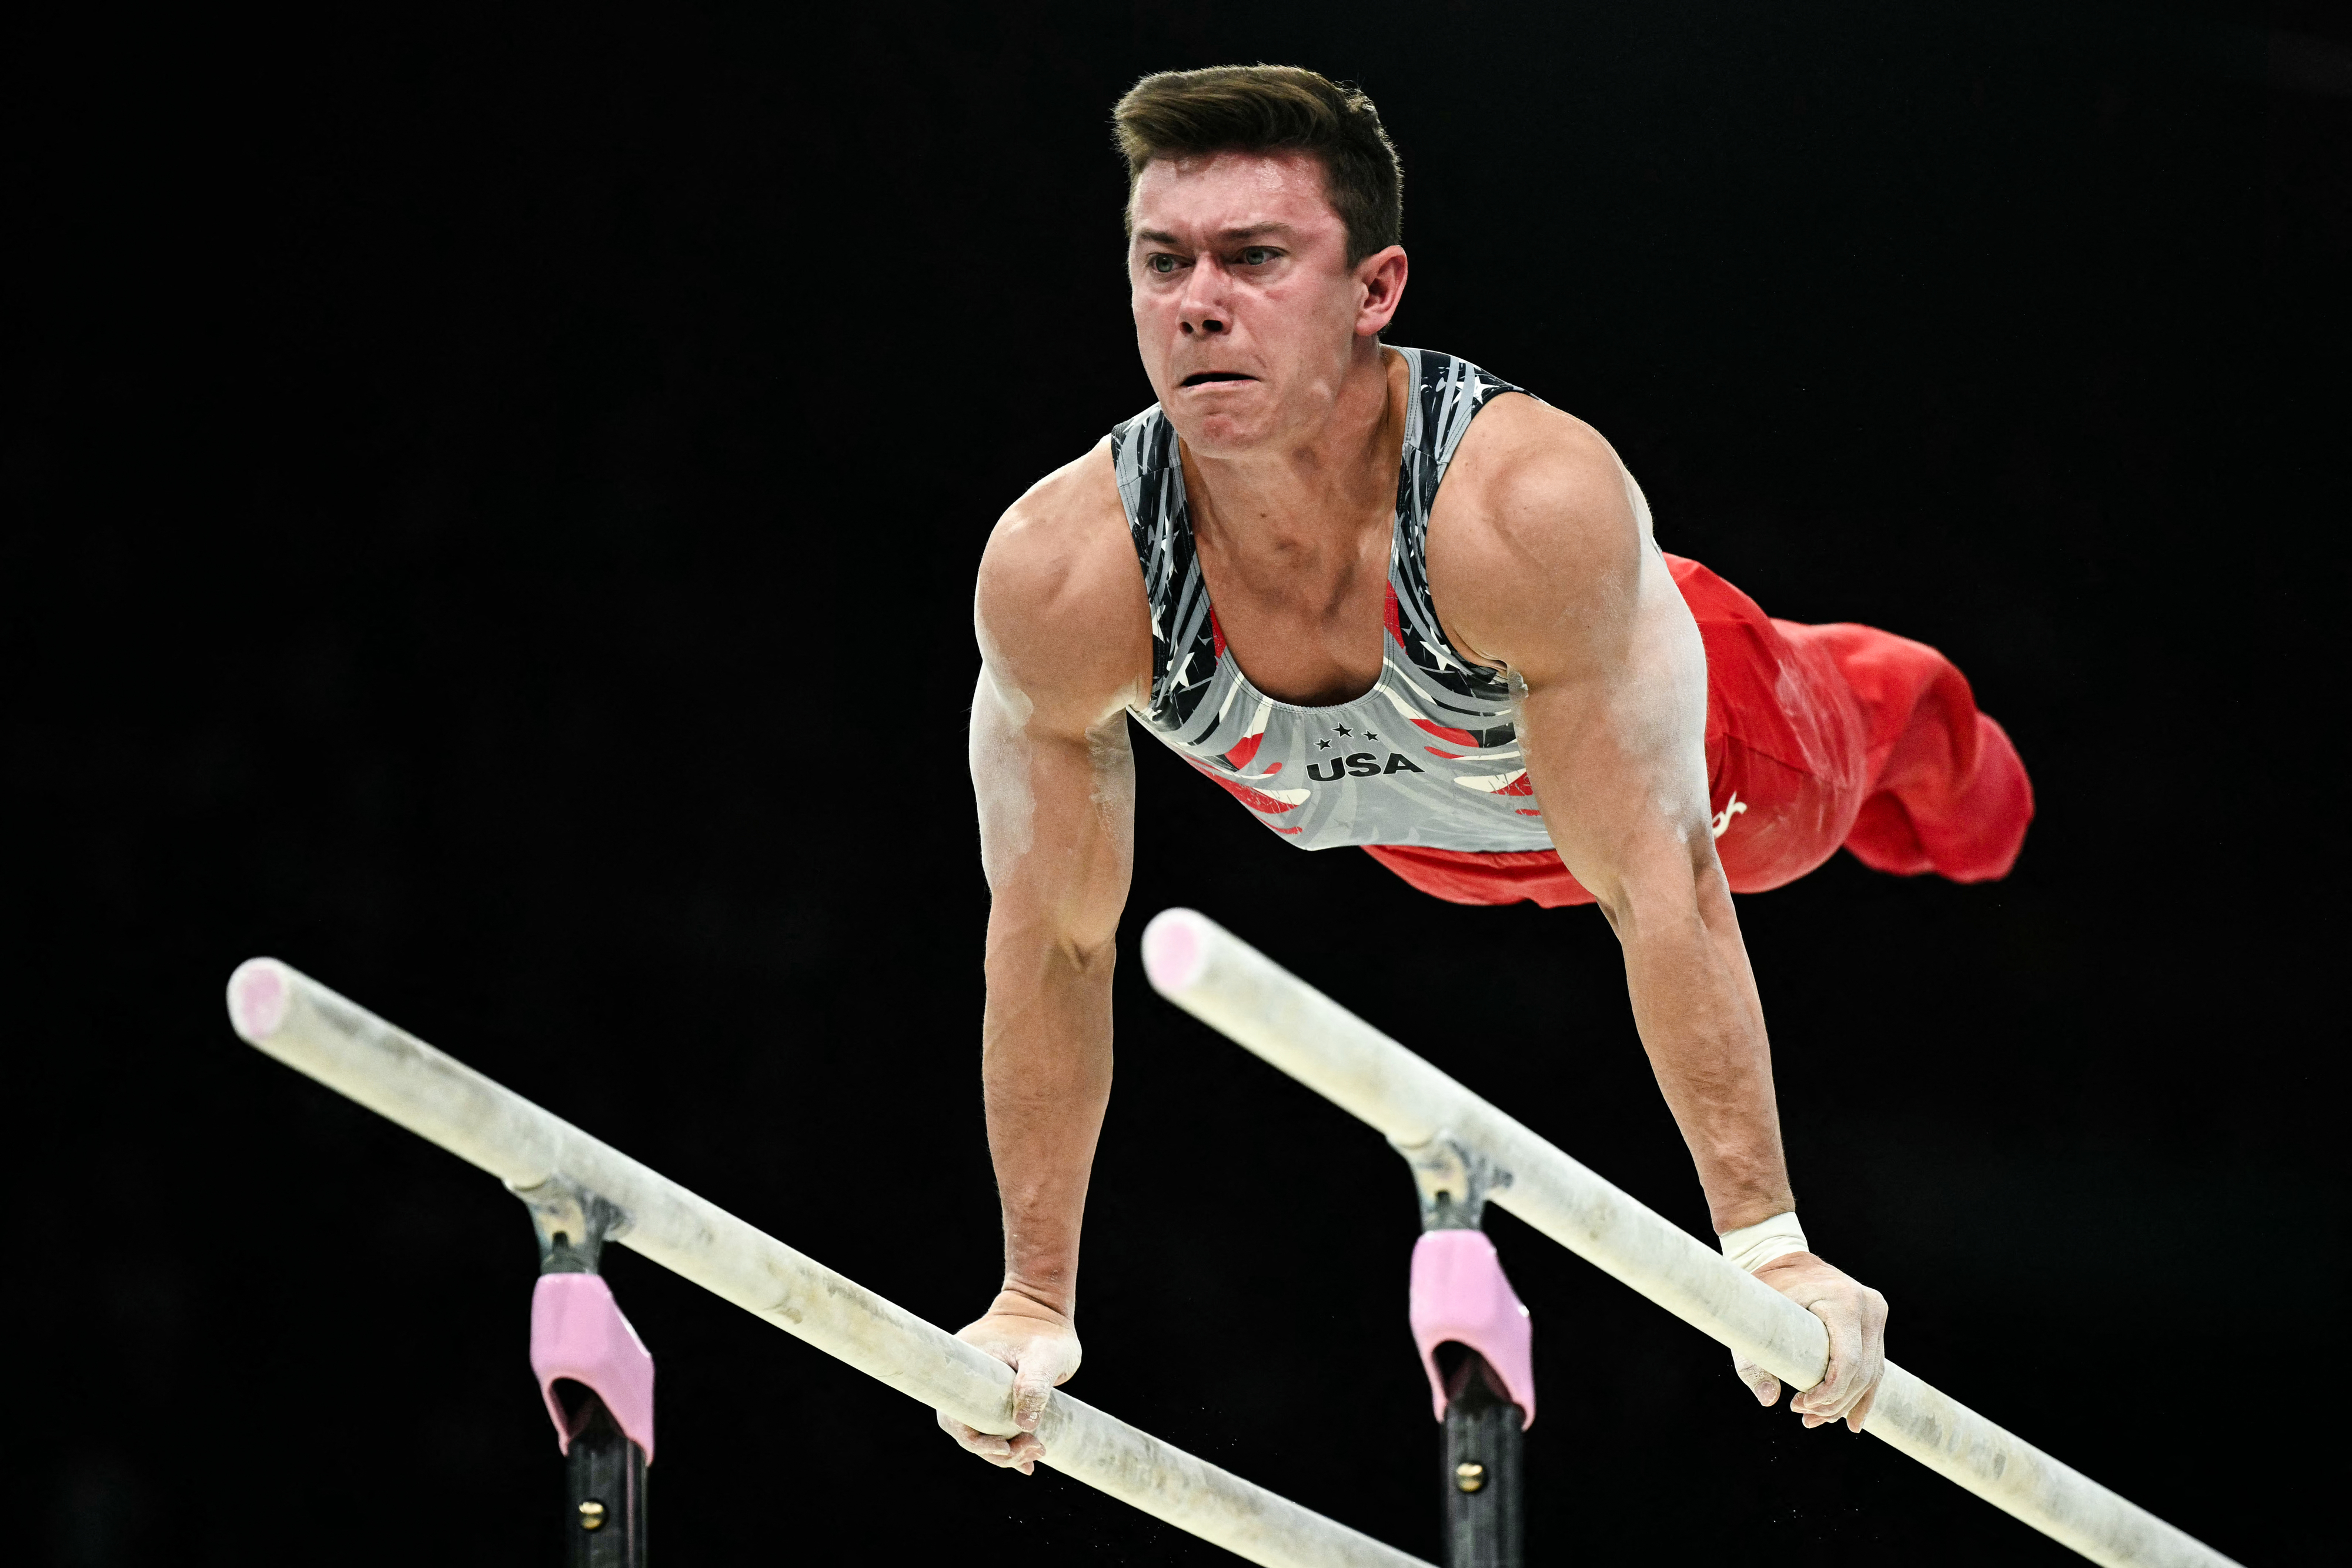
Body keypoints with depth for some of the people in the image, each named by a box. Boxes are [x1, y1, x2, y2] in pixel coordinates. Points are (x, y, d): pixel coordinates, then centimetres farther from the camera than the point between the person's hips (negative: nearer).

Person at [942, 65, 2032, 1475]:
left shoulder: (1534, 503, -49)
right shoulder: (1059, 574, -41)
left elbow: (1660, 884, -42)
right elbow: (1048, 941, -26)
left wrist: (1767, 1246, -43)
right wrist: (1034, 1300, -20)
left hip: (1695, 751, -2)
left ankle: (1921, 723, 66)